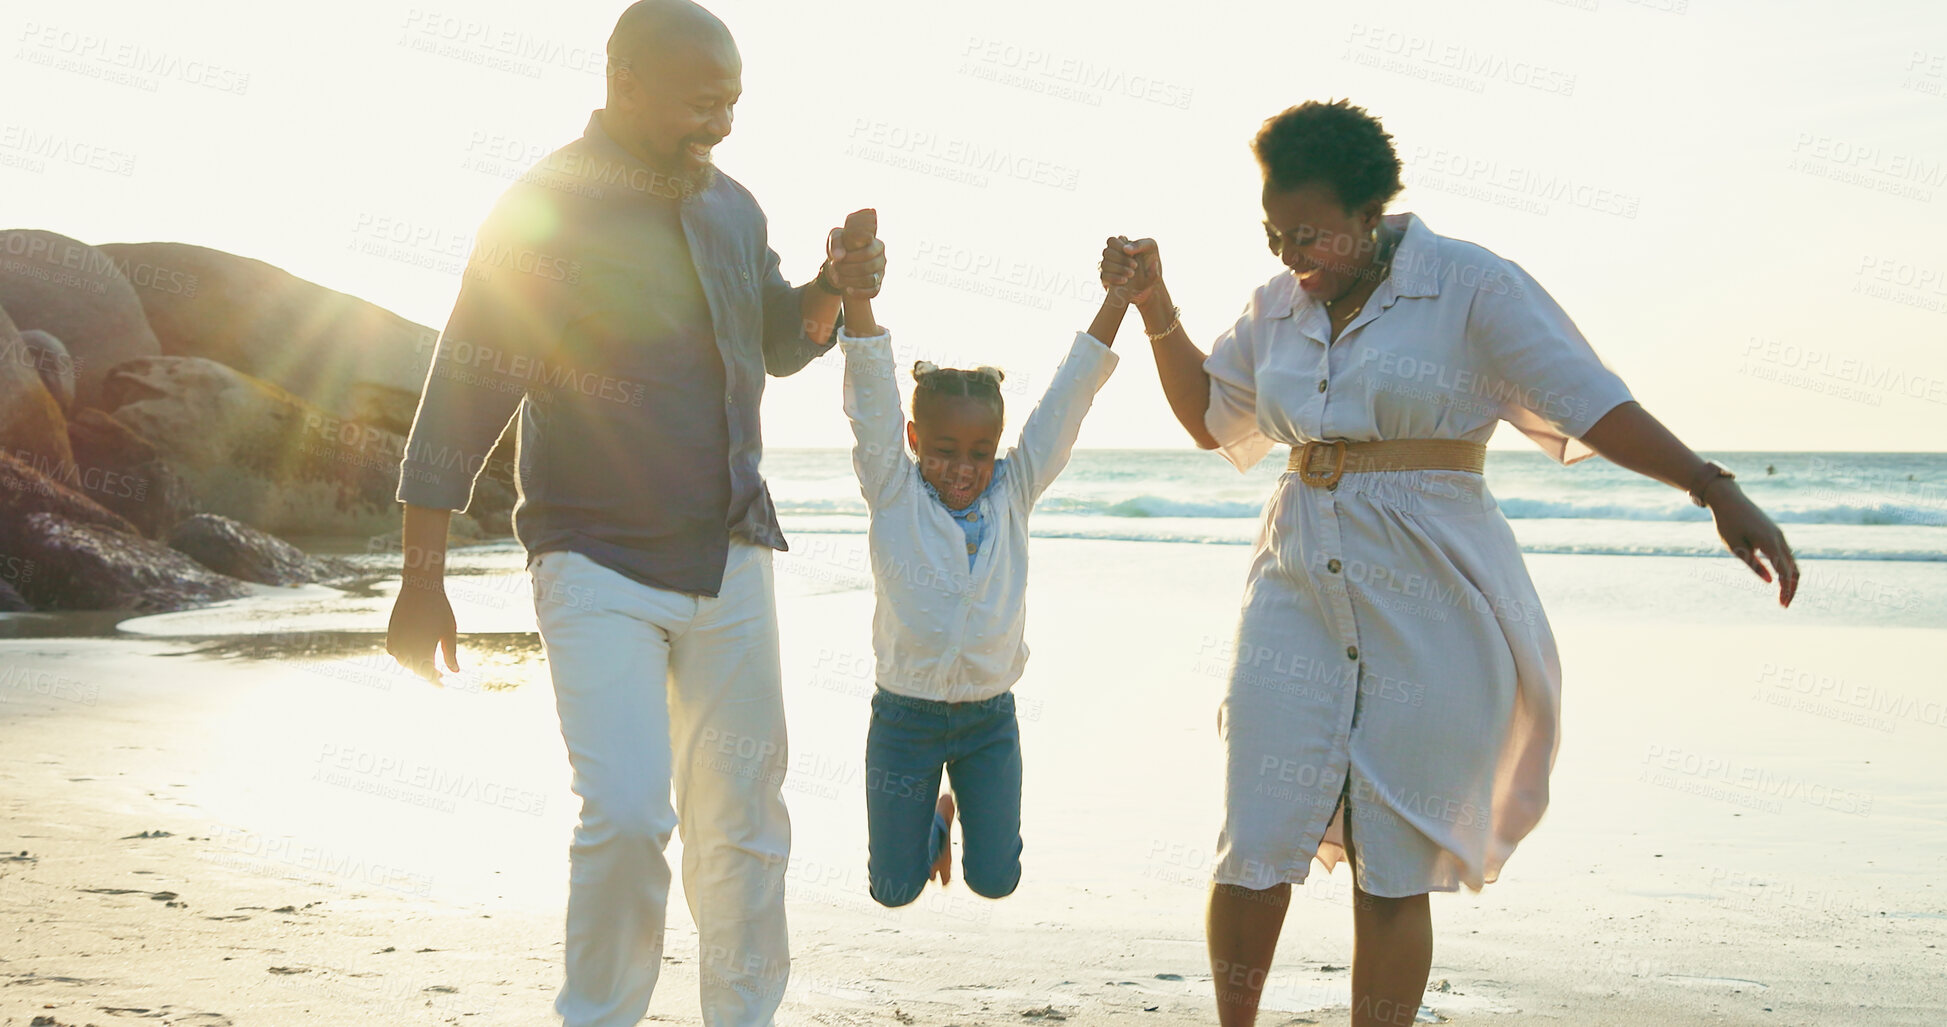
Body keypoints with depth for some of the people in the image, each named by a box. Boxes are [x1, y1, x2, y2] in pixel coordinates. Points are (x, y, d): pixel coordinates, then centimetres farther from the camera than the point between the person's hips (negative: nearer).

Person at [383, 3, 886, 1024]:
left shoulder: (731, 207, 9)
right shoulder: (545, 209, -11)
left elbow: (776, 345, 22)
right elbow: (459, 394, -10)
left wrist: (831, 290, -1)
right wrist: (421, 580, -10)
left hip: (728, 557, 6)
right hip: (598, 566, -6)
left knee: (744, 824, 9)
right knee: (626, 815, -16)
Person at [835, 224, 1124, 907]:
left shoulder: (1014, 491, -2)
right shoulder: (893, 493, -8)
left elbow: (1067, 398, -6)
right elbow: (872, 396, -19)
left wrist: (1118, 299, -13)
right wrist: (856, 291, -31)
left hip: (990, 716, 2)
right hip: (905, 714, -2)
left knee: (994, 881, 10)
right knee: (896, 890, 8)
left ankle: (967, 810, 43)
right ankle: (930, 820, 41)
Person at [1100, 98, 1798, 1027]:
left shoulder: (1470, 287, -5)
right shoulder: (1280, 306, 11)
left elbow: (1591, 402, -9)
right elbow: (1210, 418, 25)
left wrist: (1714, 489, -20)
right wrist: (1155, 306, 13)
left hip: (1427, 608, -4)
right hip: (1298, 592, 4)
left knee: (1393, 868, 1)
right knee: (1254, 853, 0)